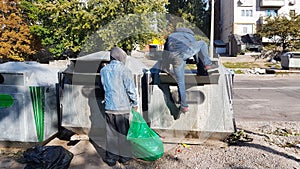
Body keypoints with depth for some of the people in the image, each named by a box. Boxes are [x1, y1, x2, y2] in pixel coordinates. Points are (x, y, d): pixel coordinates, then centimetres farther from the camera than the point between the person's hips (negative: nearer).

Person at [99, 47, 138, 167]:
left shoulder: (103, 70, 4)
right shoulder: (124, 70, -12)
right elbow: (131, 89, -11)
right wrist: (135, 104, 2)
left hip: (109, 107, 4)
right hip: (123, 107, -4)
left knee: (111, 133, 13)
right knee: (123, 133, 11)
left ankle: (111, 158, 23)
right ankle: (124, 157, 23)